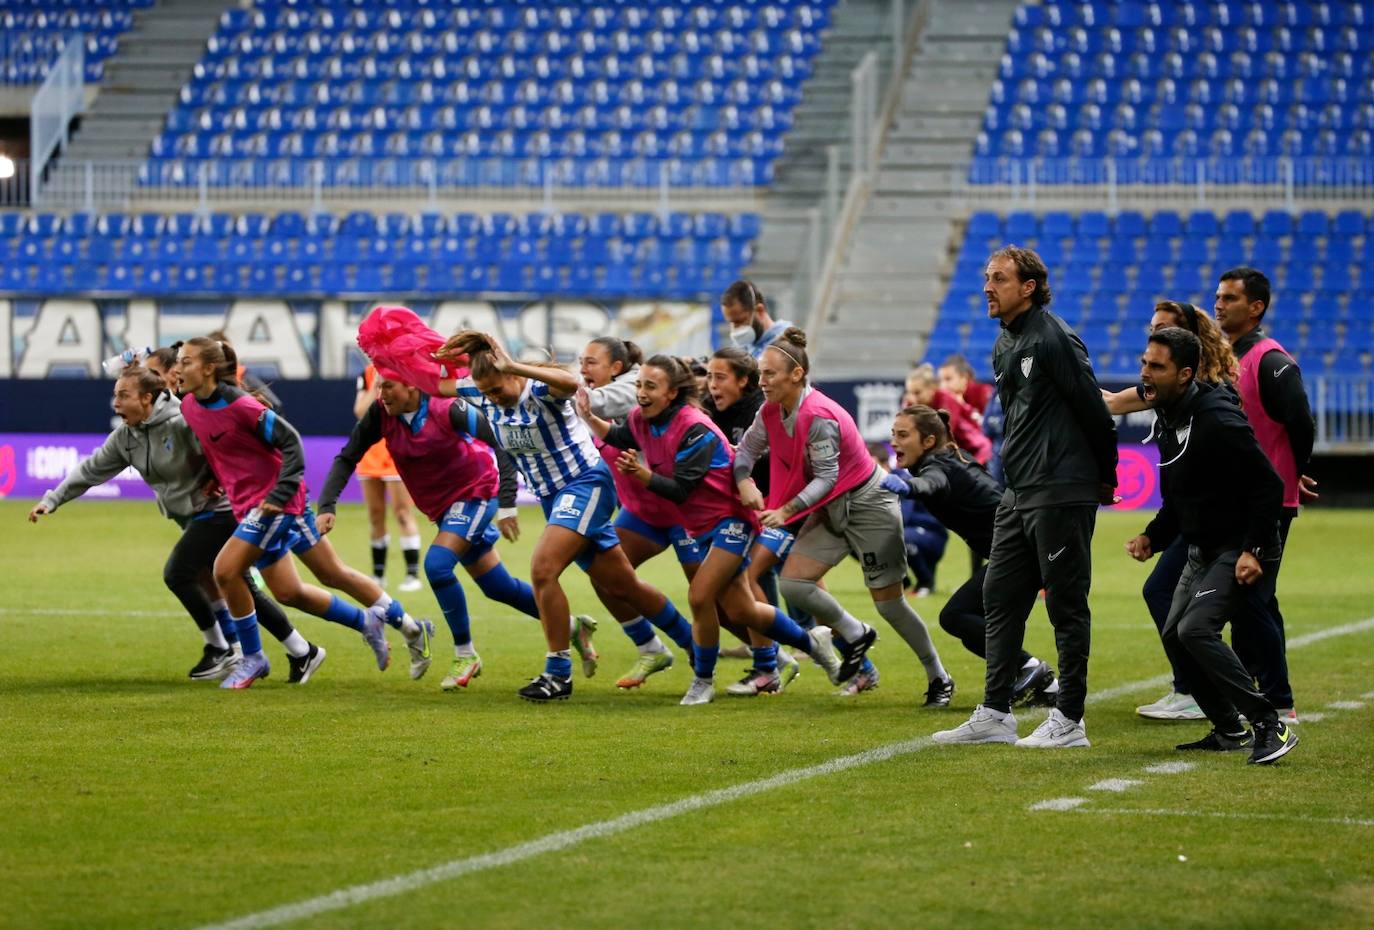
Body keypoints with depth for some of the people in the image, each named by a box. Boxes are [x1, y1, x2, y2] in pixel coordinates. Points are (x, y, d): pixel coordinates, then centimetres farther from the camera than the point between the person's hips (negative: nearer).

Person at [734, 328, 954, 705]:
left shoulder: (819, 417, -27)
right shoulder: (771, 412, -3)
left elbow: (827, 477, -25)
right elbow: (747, 450, 6)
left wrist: (786, 511, -30)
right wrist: (744, 482, -14)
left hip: (868, 505, -8)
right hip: (831, 509, 8)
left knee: (888, 601, -3)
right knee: (793, 583, -8)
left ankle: (939, 678, 14)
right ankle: (855, 635, 15)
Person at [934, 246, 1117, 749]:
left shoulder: (1054, 339, -14)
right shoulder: (1004, 346, 15)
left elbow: (1093, 410, -11)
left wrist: (1105, 478, -3)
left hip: (1062, 495, -10)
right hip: (1018, 495, 10)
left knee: (1066, 604, -3)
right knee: (1000, 597, 9)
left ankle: (1069, 720, 1)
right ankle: (995, 714, 13)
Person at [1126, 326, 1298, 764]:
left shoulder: (1217, 421, -22)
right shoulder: (1167, 421, 7)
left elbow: (1269, 485, -22)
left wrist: (1254, 550, -26)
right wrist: (1152, 537, 4)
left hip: (1241, 551, -10)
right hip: (1203, 549, 10)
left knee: (1196, 630, -23)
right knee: (1175, 635, 11)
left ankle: (1269, 726, -22)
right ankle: (1230, 731, 23)